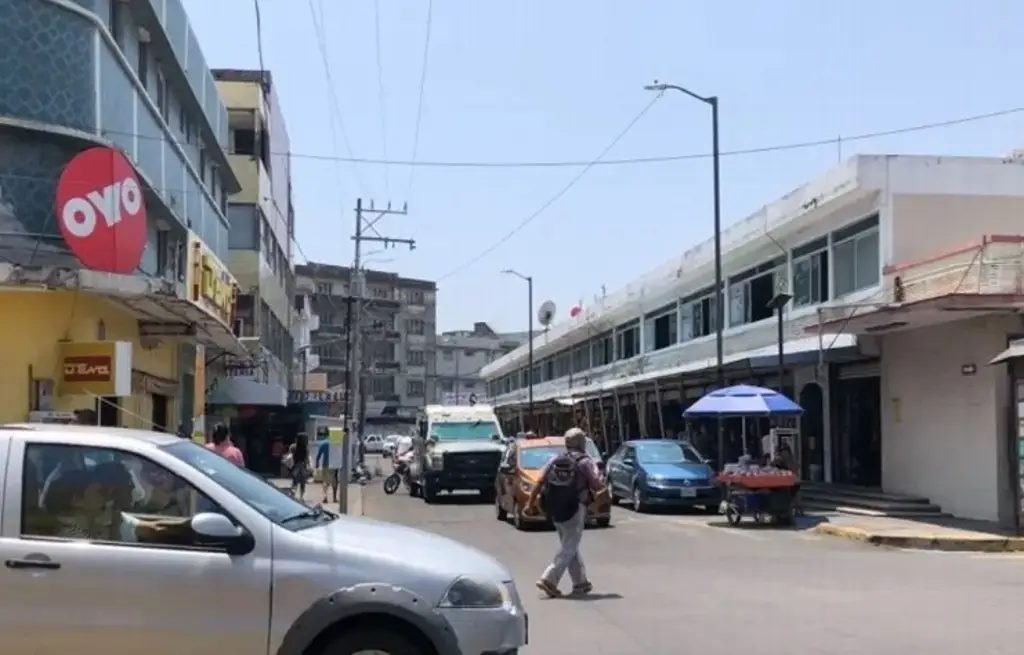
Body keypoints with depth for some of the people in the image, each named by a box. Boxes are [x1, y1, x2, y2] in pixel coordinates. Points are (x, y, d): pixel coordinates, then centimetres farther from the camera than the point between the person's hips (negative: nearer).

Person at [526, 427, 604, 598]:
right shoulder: (585, 462, -7)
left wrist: (531, 502, 4)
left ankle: (581, 582, 22)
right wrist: (601, 482, 13)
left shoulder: (555, 460, 7)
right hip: (574, 508, -6)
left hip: (555, 509, 6)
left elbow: (540, 483, 1)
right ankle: (549, 579, -15)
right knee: (569, 547, -3)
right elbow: (598, 486, -9)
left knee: (569, 545, 17)